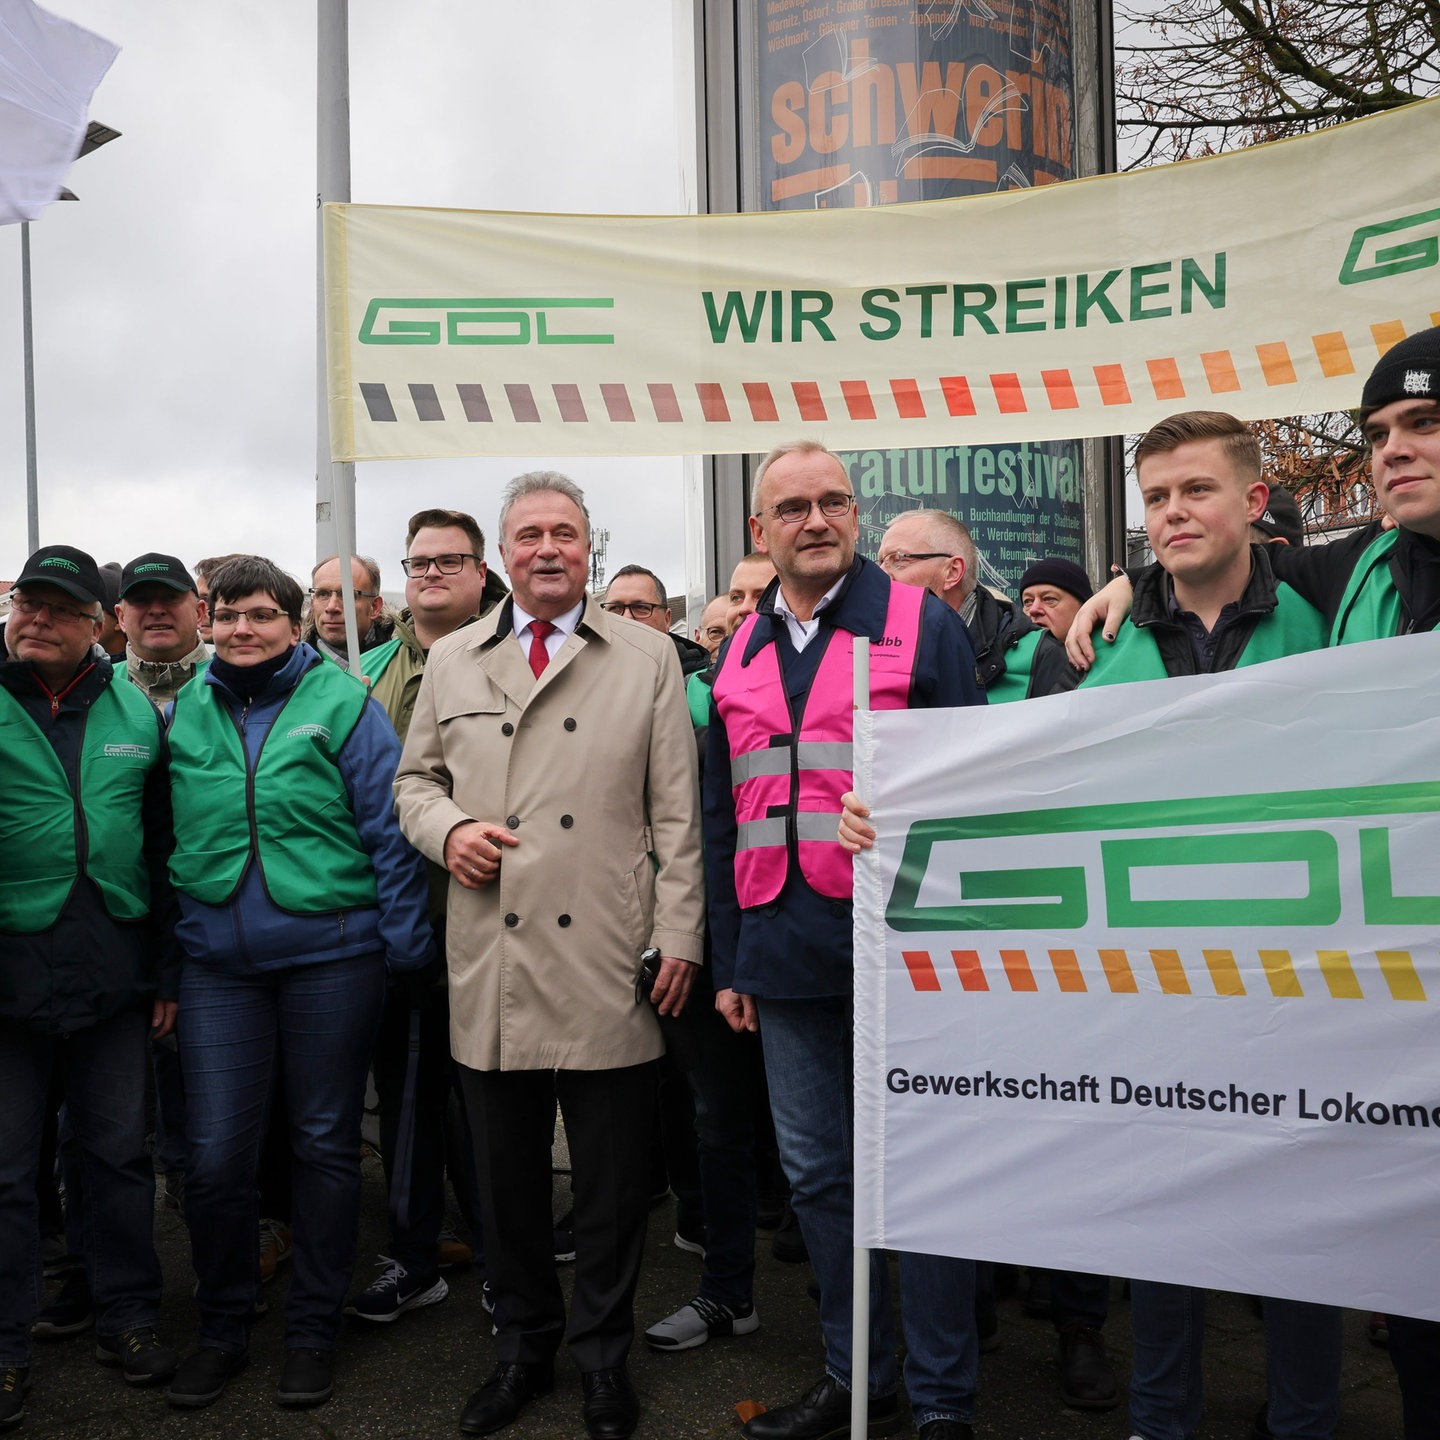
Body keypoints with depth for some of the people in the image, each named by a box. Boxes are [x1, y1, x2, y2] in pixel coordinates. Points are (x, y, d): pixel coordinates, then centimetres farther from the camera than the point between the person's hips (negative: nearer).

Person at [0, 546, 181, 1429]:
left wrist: (166, 969, 8)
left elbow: (161, 848, 9)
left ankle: (128, 1316, 29)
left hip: (113, 977, 2)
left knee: (119, 1152, 13)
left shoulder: (136, 713, 6)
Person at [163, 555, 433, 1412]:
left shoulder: (340, 701, -3)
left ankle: (314, 1328, 26)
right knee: (216, 1155, 3)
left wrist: (403, 941, -8)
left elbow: (389, 825, -5)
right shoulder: (184, 714, 8)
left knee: (326, 1147, 9)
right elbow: (167, 836, 15)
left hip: (331, 954, -3)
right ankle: (223, 1327, 25)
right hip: (219, 962, 3)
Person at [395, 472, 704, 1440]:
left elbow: (676, 811, 3)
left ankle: (604, 1358, 27)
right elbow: (415, 778, 19)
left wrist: (678, 938, -3)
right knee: (508, 1174, 12)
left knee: (612, 1179, 7)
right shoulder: (453, 661, 13)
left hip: (608, 964, -2)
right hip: (491, 966, 2)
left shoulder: (647, 658, 6)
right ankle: (525, 1346, 33)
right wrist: (445, 830, -4)